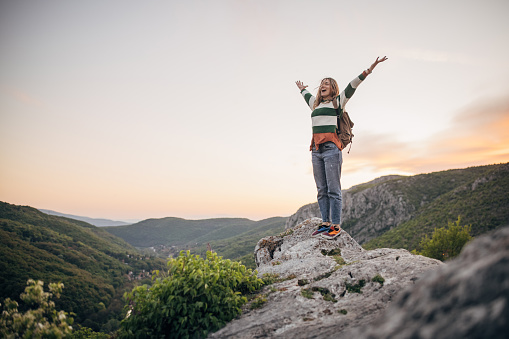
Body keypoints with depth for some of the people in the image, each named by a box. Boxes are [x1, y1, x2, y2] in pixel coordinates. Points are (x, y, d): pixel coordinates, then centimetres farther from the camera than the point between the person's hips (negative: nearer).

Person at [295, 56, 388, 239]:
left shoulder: (339, 101, 10)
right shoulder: (315, 104, 24)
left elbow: (353, 85, 1)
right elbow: (307, 94, 44)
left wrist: (369, 69, -7)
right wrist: (301, 88, 62)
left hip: (332, 149, -5)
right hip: (316, 150, 6)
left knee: (333, 189, -7)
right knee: (322, 190, 5)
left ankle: (336, 226, -4)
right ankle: (326, 223, 10)